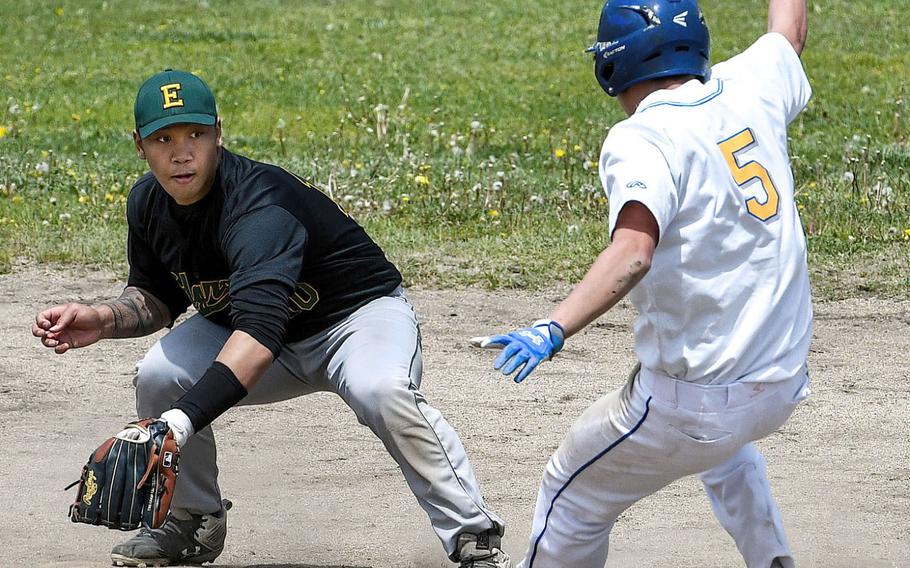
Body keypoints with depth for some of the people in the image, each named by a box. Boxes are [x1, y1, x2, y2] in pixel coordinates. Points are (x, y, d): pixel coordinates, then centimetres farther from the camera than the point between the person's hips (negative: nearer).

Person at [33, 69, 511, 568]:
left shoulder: (259, 204, -37)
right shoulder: (148, 202, -11)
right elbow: (158, 297, 7)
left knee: (382, 391, -37)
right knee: (158, 377, -16)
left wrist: (183, 419, -61)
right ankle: (192, 522, 7)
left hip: (358, 314, -7)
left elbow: (260, 329, -51)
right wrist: (102, 320, -16)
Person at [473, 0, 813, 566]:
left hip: (697, 401, -7)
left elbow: (634, 251, -34)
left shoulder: (641, 139, -16)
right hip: (785, 386, 7)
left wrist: (554, 330, -45)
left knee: (573, 497, 12)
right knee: (723, 435, 41)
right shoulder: (749, 90, 2)